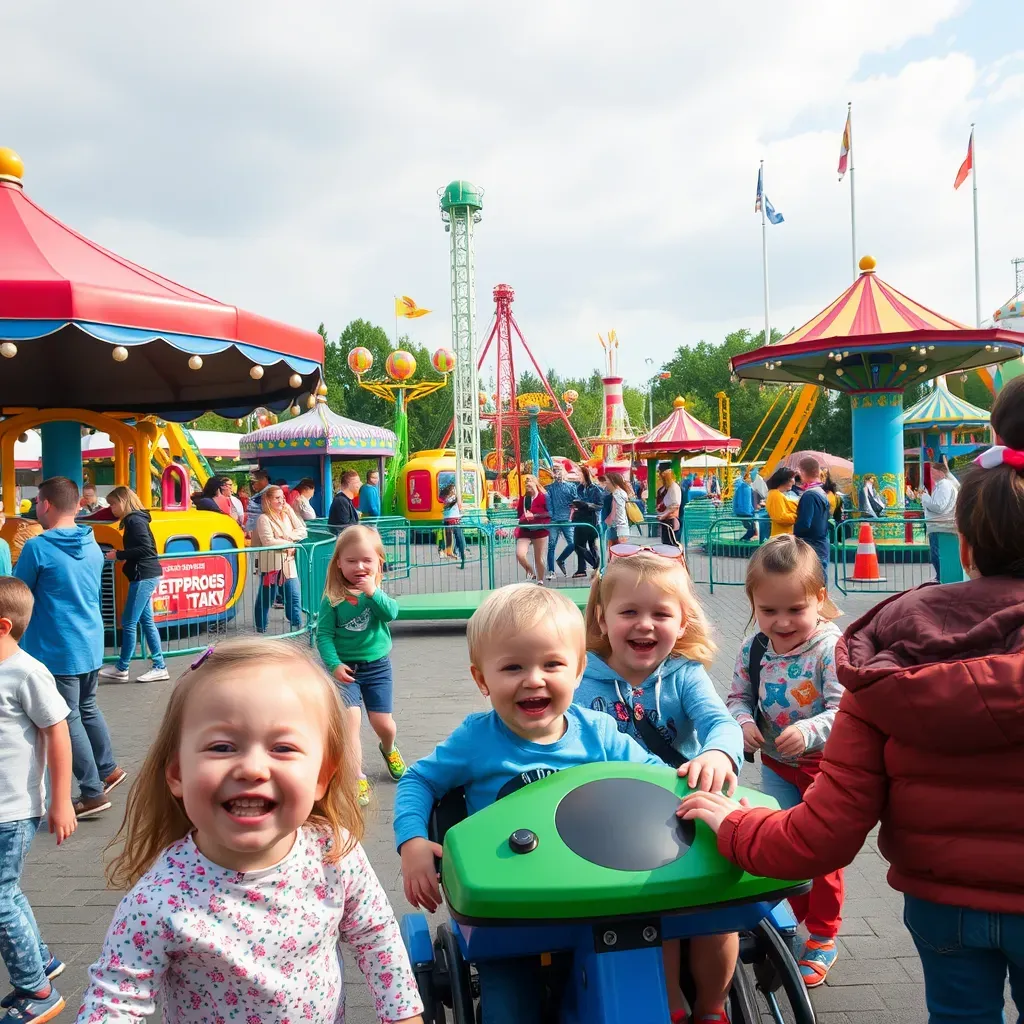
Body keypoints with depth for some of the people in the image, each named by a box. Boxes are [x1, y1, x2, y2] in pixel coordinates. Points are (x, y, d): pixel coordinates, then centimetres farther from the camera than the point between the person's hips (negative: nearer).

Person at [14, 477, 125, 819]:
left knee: (68, 720, 5)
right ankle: (108, 769, 34)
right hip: (91, 645, 7)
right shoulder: (92, 544, 4)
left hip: (57, 650, -6)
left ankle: (93, 793, 11)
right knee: (87, 707, 24)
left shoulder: (36, 548, -16)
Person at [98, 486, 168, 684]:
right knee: (147, 621, 10)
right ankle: (159, 667, 12)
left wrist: (119, 554, -14)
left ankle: (121, 668, 7)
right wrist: (120, 554, 6)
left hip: (144, 577, -10)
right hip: (146, 576, 10)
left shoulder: (135, 521, -14)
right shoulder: (133, 520, 15)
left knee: (129, 623, -2)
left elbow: (145, 548, -22)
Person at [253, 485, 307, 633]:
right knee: (266, 597, 5)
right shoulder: (264, 519, -10)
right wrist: (289, 544, -11)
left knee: (295, 595, 3)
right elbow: (269, 542, -20)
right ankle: (261, 627, 16)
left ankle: (297, 624, 12)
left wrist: (289, 536, -12)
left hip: (288, 562, 6)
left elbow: (302, 532, 5)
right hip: (271, 564, -6)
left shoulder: (287, 515, 11)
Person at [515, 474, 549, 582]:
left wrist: (534, 515, -17)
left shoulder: (543, 497, -4)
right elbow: (519, 514, 21)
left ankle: (540, 581, 18)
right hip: (525, 531, 4)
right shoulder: (523, 499, 11)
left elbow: (549, 513, -11)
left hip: (539, 530, -3)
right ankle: (530, 572, 9)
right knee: (519, 555, -16)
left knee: (539, 558, 4)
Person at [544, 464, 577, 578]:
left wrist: (571, 516, -6)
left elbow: (575, 503, 5)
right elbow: (548, 504, 2)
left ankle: (560, 560, 15)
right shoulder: (549, 488, 10)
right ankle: (551, 571, 3)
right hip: (553, 521, 0)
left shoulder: (571, 486, 10)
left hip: (567, 520, 0)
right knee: (551, 546, -1)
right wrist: (549, 515, -10)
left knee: (572, 543, -10)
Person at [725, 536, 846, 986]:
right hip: (777, 765, 4)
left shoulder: (831, 649, -24)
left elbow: (844, 710, -27)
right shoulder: (753, 649, -8)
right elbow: (738, 696, 3)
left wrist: (807, 732, -42)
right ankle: (791, 914, 38)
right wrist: (743, 722, -17)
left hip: (826, 765, -4)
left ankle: (822, 936, 31)